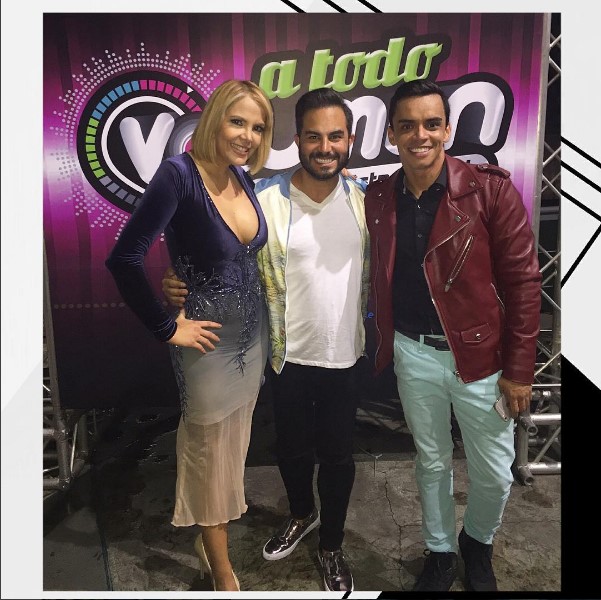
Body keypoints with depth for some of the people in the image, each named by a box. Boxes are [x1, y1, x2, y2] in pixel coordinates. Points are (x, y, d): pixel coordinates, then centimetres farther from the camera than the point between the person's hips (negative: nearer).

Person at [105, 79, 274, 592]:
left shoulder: (243, 178, 2)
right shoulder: (180, 174, -18)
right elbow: (125, 259, -22)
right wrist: (167, 328, -16)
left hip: (252, 332, 7)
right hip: (209, 339, -7)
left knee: (236, 443, 20)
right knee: (210, 451, 12)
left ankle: (211, 535, 45)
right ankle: (222, 571, 34)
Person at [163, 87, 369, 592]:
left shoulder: (362, 199, -2)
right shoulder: (266, 201, -14)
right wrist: (181, 285, -28)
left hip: (346, 354, 2)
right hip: (290, 355, -2)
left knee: (338, 455, 15)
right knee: (293, 449, 19)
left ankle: (332, 545, 42)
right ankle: (302, 514, 52)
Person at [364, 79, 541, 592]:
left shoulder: (490, 189, -13)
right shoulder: (378, 198, -1)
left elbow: (522, 282, -10)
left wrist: (519, 370, -9)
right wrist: (384, 343, 10)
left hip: (479, 355, -2)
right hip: (413, 353, 3)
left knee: (494, 474, 13)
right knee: (431, 461, 19)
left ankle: (478, 543, 45)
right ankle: (440, 551, 44)